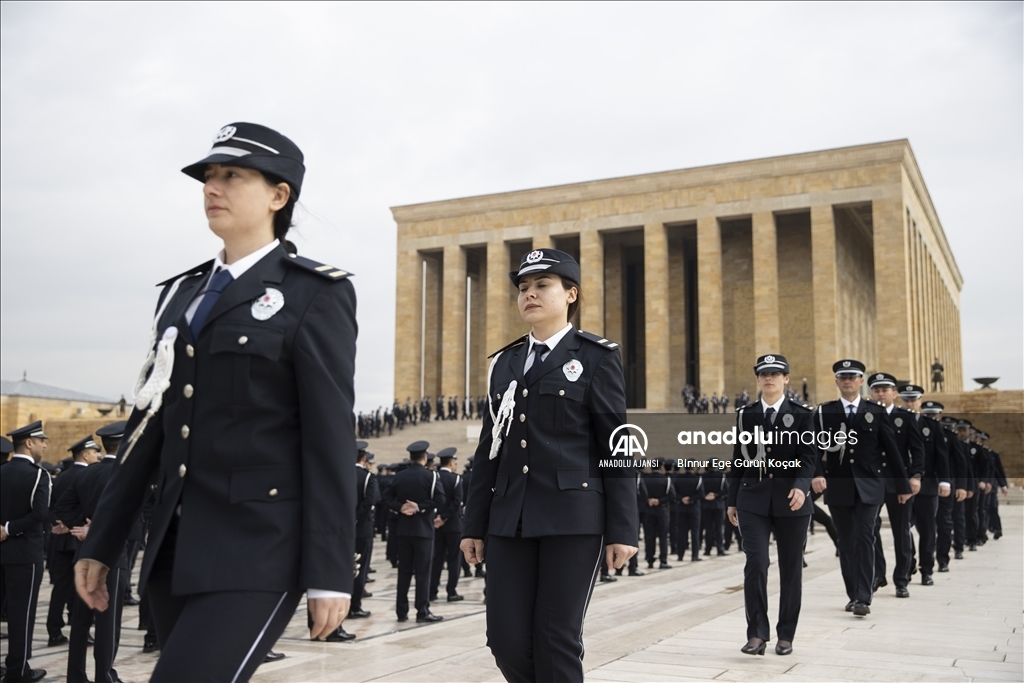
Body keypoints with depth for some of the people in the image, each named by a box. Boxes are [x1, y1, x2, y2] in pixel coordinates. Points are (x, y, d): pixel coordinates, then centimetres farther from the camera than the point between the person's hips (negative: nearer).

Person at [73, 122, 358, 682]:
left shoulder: (315, 294, -4)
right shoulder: (182, 293, 15)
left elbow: (331, 437, -10)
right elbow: (149, 422, 15)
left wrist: (330, 572, -13)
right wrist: (101, 543, 13)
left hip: (260, 544, -6)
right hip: (175, 544, 7)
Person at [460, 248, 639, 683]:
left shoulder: (596, 357, 2)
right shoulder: (503, 363, 15)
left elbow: (617, 446, -3)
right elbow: (489, 449, 15)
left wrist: (622, 529, -9)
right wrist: (475, 523, 11)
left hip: (573, 516, -4)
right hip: (509, 519, 5)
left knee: (556, 639, -2)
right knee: (506, 638, 2)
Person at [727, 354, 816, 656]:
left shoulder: (801, 415, 3)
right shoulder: (746, 415, 9)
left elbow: (809, 456, -6)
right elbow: (738, 458, 11)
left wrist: (801, 486, -25)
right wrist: (732, 500, 9)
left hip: (790, 501, -1)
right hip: (753, 500, 1)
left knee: (790, 568, 5)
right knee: (756, 564, -11)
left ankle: (785, 635, 16)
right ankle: (757, 633, -4)